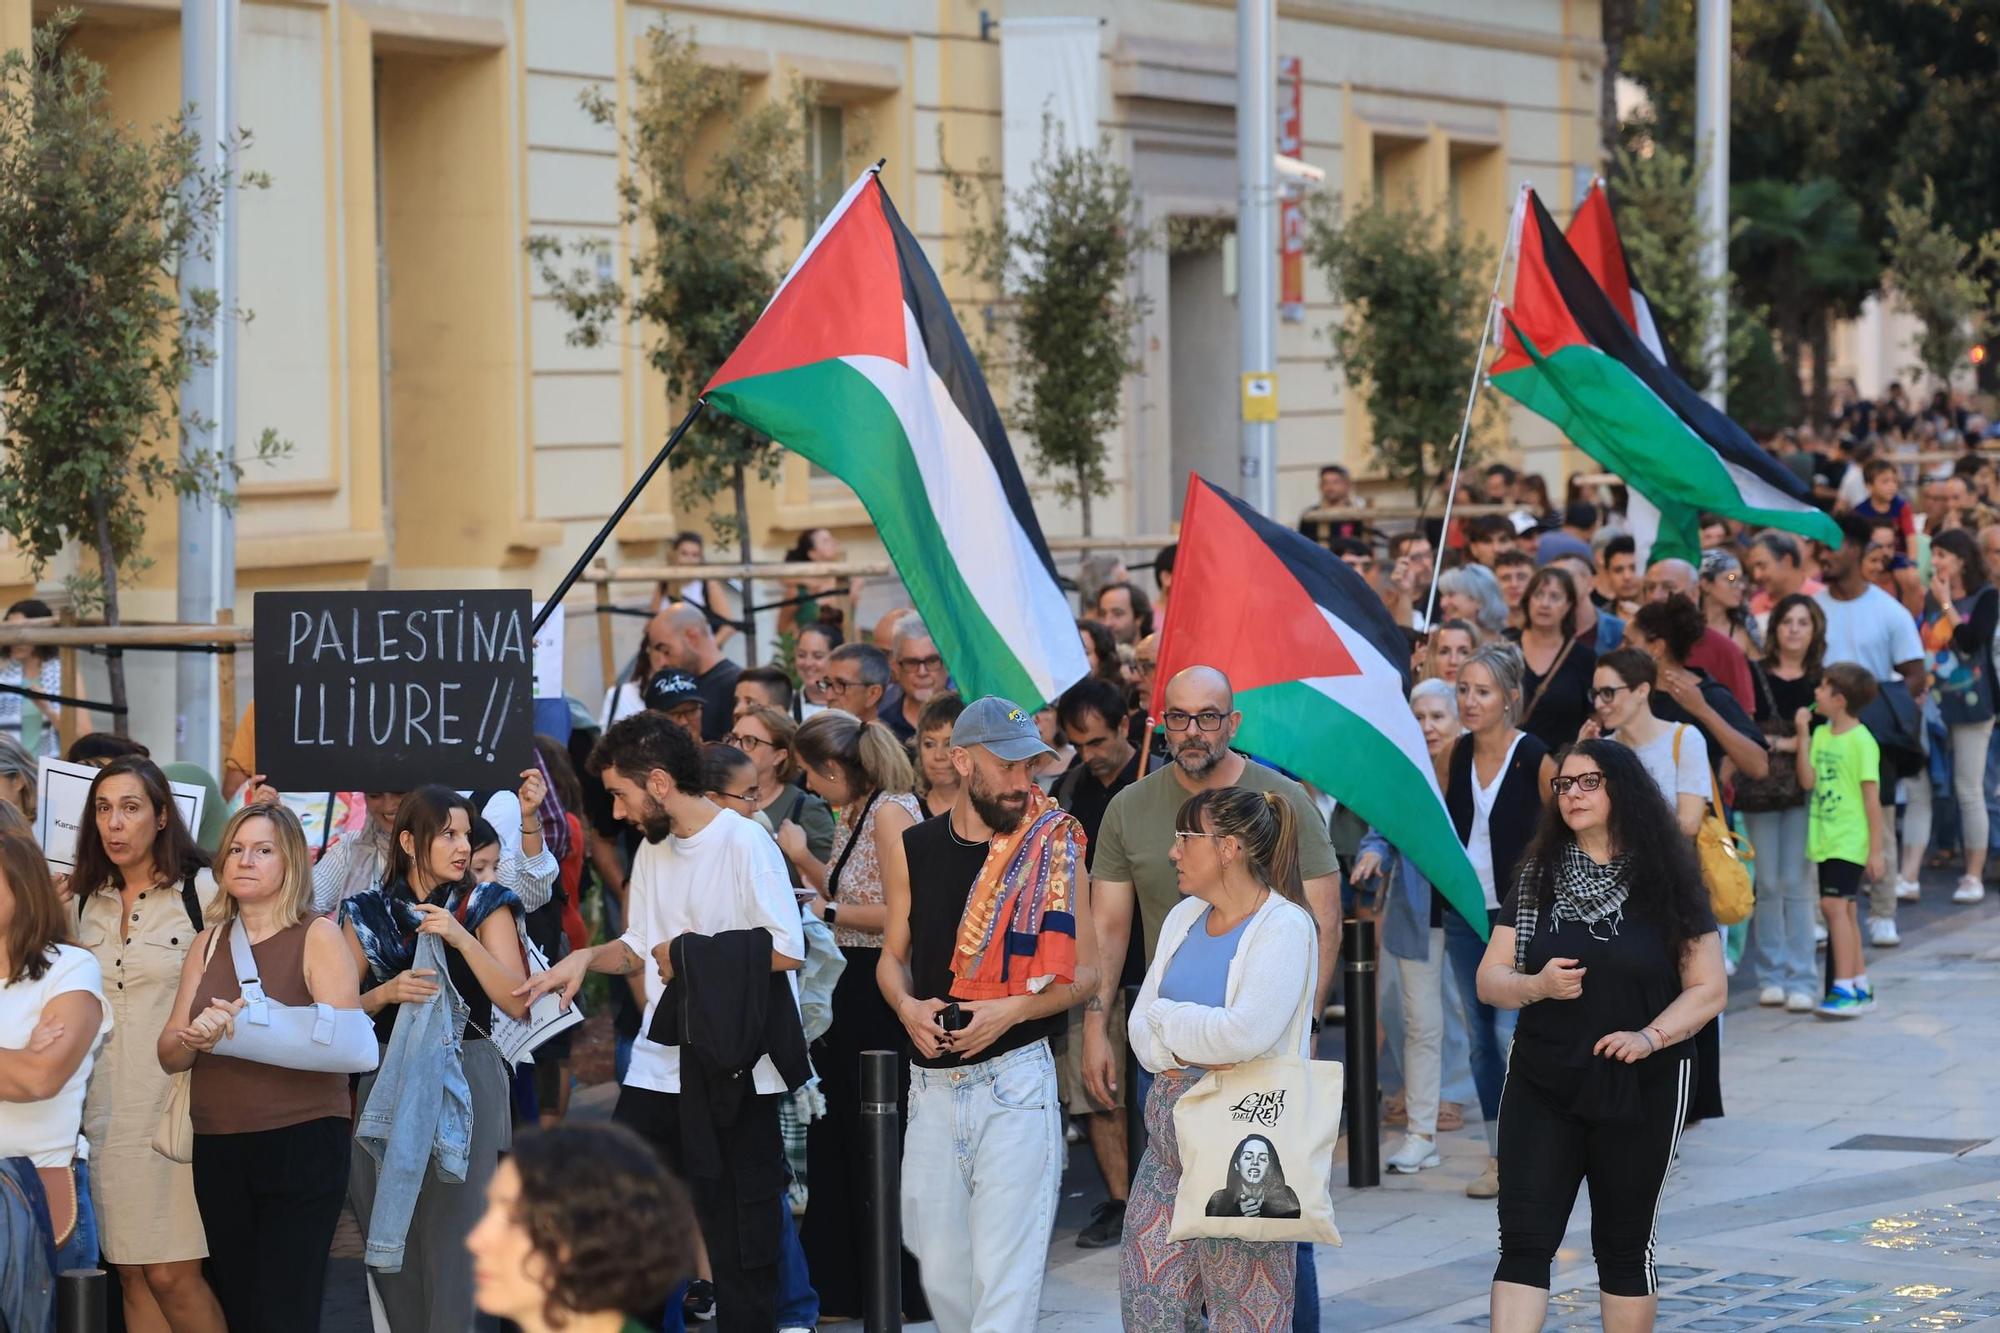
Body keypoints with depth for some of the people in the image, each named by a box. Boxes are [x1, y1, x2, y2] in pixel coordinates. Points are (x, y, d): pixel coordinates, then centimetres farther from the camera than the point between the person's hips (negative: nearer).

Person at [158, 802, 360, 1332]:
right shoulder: (208, 944, 12)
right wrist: (197, 1037, -16)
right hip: (219, 1149, 5)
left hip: (300, 1144, -5)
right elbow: (169, 1054, 7)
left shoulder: (318, 937, -3)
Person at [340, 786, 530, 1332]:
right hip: (388, 1082, 2)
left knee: (455, 1236, -6)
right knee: (392, 1241, 4)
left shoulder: (485, 906, 4)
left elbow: (517, 1002, -8)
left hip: (464, 1082, -2)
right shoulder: (367, 913, 8)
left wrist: (462, 939, -17)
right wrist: (387, 993, -13)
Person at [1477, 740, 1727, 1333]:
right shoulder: (1538, 878, 5)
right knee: (1524, 1240, -7)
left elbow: (1709, 989, -2)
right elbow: (1489, 979, 5)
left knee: (1624, 1245, 10)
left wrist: (1650, 1036, -18)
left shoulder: (1664, 883, -2)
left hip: (1642, 1090, -2)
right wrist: (1536, 985, -16)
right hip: (1543, 1085, 2)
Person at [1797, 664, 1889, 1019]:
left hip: (1850, 840, -8)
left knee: (1835, 904, -16)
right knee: (1843, 909, 14)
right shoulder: (1821, 734, 8)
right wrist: (1802, 735, -5)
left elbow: (1872, 797, -11)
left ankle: (1845, 989, -16)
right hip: (1827, 839, 8)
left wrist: (1877, 848, -11)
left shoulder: (1861, 741, -12)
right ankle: (1860, 986, 24)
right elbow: (1808, 781, -1)